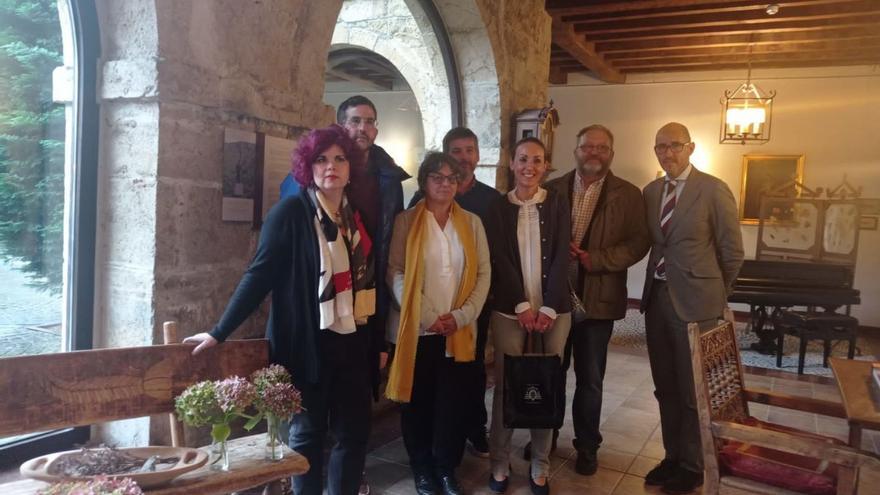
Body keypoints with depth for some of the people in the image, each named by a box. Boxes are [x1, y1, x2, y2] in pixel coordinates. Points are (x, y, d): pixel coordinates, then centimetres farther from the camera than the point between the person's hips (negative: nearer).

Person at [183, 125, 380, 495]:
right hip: (307, 344, -5)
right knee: (307, 434, 9)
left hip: (352, 342, 5)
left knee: (354, 431, 9)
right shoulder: (291, 211, -8)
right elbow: (259, 275, -10)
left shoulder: (356, 215, 7)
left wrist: (376, 340, 13)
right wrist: (220, 332, -13)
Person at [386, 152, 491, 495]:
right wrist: (425, 315, -14)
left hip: (459, 331, 2)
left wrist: (462, 315, -8)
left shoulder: (472, 223, 10)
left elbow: (484, 273, 5)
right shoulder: (406, 221, 3)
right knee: (418, 401, 6)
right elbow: (395, 271, -5)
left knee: (452, 401, 5)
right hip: (417, 330, -1)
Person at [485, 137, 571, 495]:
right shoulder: (498, 208, 4)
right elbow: (500, 261, -3)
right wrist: (523, 306, -11)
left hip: (554, 310, 1)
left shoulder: (557, 205, 4)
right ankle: (499, 464, 17)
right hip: (509, 310, 0)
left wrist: (547, 308, -11)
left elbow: (561, 259, -3)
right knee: (505, 385, 2)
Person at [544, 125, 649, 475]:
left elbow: (638, 243, -5)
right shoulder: (552, 189, 5)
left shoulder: (628, 194, 1)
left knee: (590, 379, 11)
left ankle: (587, 445, 28)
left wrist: (596, 259, -17)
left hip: (598, 299, -1)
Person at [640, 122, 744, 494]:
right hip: (656, 297, 5)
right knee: (665, 388, 16)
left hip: (695, 302, -5)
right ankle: (673, 456, 33)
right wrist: (656, 285, 11)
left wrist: (714, 295, 5)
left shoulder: (714, 190, -9)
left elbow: (732, 251, -4)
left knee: (693, 391, 7)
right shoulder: (651, 191, 8)